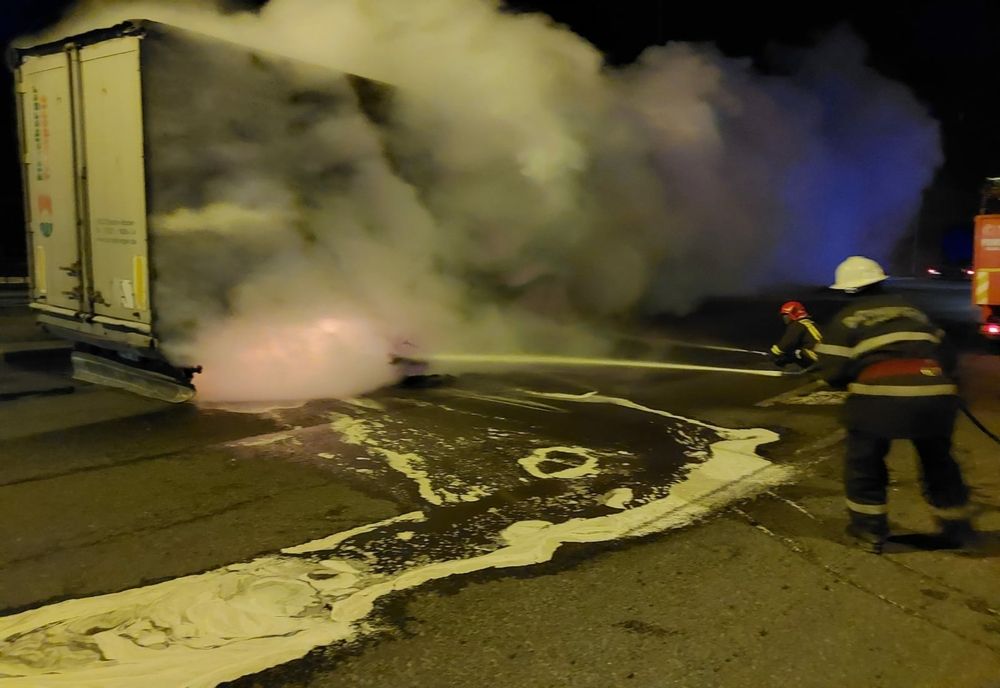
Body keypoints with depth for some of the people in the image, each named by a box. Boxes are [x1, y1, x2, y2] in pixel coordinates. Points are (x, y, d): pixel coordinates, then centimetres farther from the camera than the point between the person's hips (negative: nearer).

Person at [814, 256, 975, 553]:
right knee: (938, 461, 24)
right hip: (935, 394, 5)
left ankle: (870, 530, 19)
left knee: (864, 461, 16)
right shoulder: (911, 310, 24)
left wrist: (850, 381, 22)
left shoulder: (846, 318, 10)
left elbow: (832, 371, 2)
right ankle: (957, 528, 35)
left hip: (879, 394, -4)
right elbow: (946, 355, 25)